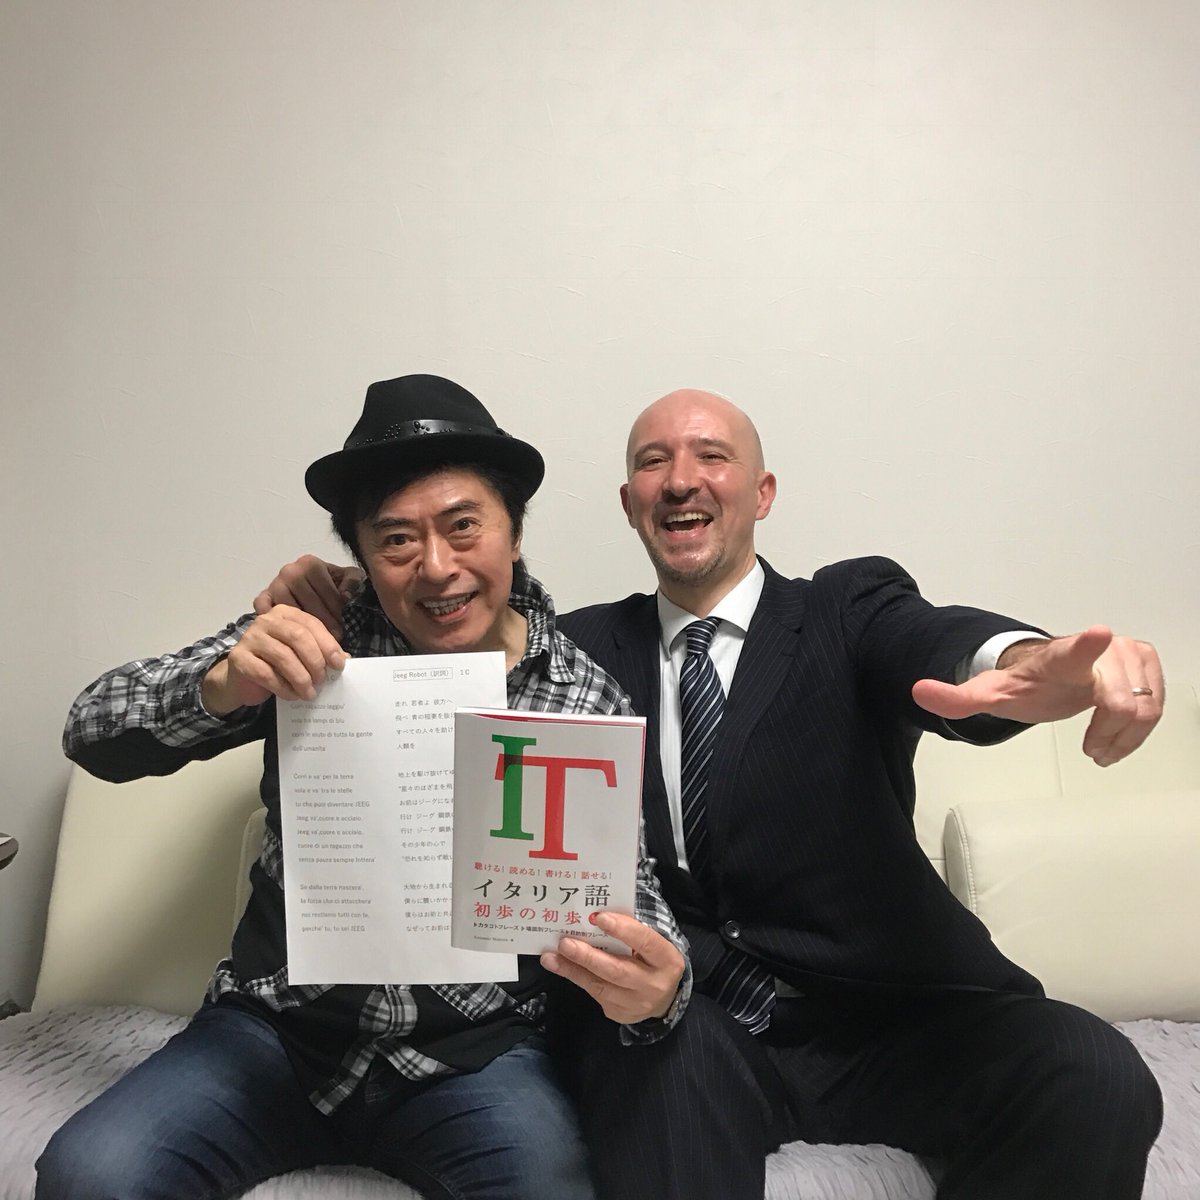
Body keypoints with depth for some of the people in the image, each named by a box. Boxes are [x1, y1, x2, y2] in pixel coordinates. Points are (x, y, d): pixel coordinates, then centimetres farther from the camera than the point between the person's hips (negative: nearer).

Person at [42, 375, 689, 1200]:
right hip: (280, 1022, 2)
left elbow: (624, 890, -6)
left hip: (475, 1055, -1)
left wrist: (657, 985, -30)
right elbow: (94, 735, -6)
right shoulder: (314, 635, -6)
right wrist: (222, 685, -27)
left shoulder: (587, 701, -8)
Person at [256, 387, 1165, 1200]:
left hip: (881, 1015, 1)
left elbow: (940, 649, -17)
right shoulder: (583, 650, 11)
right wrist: (335, 605, -16)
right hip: (672, 1025, 0)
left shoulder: (850, 611, 3)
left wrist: (1047, 669, -40)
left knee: (1098, 1083, -22)